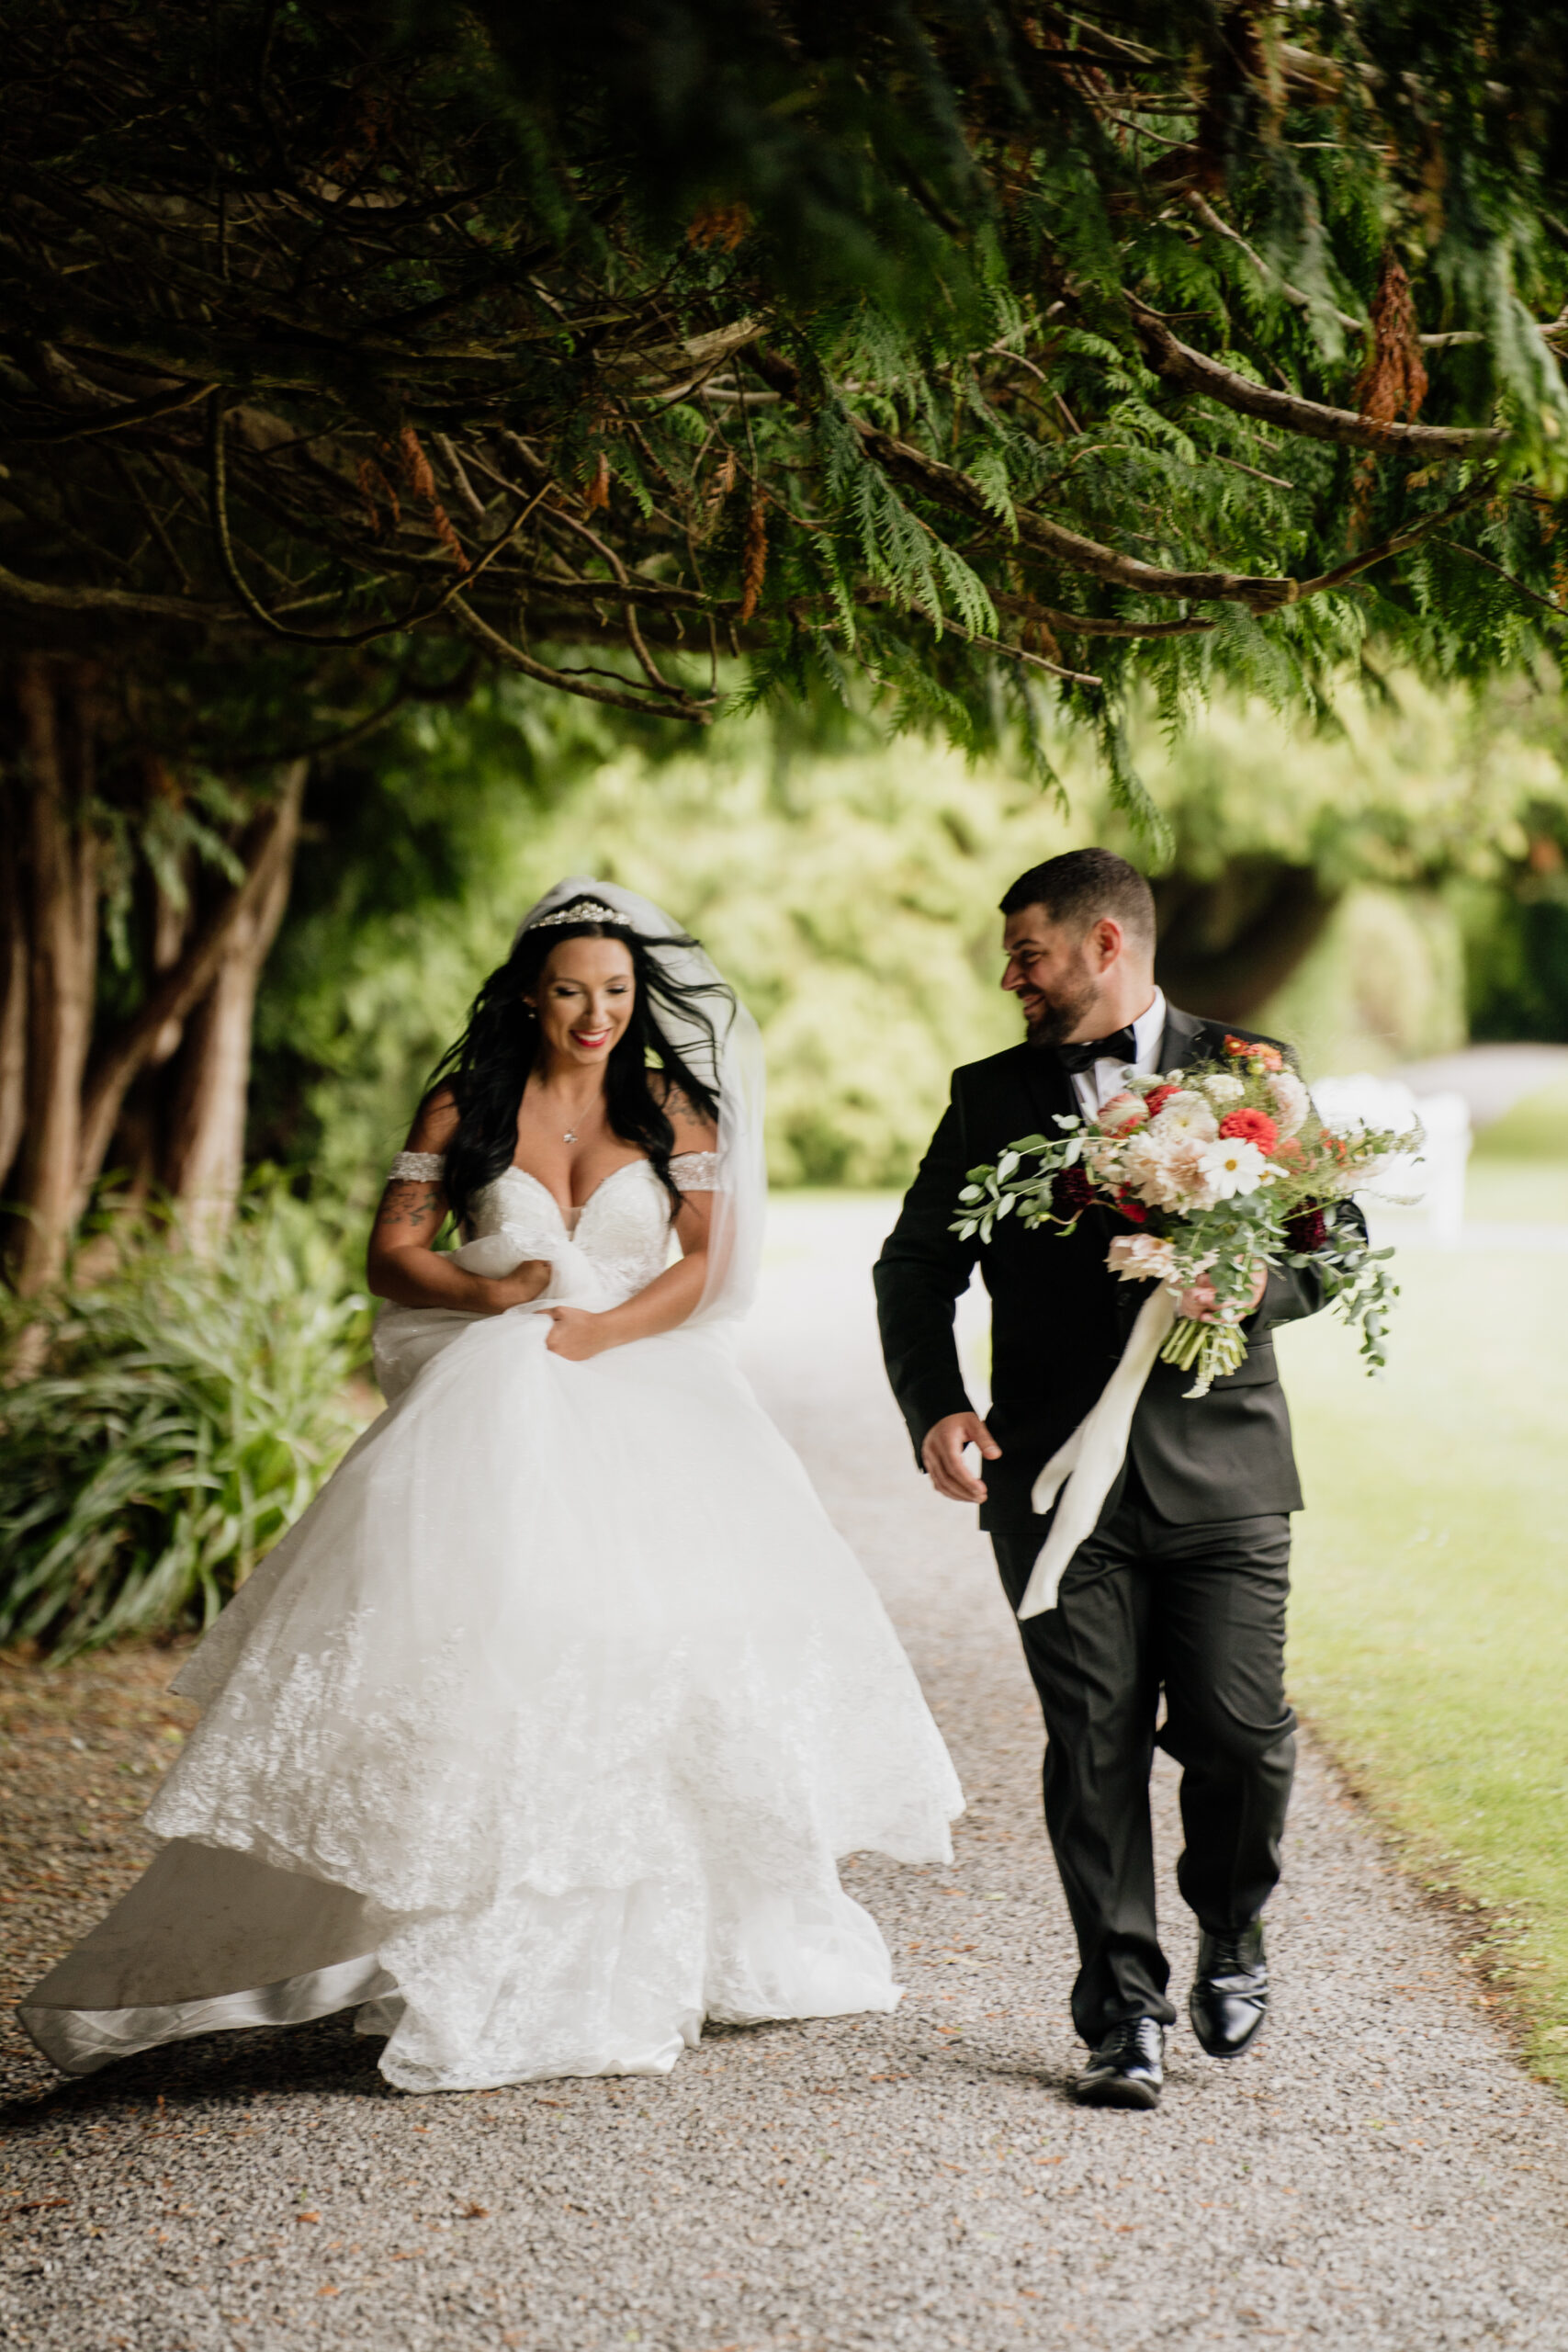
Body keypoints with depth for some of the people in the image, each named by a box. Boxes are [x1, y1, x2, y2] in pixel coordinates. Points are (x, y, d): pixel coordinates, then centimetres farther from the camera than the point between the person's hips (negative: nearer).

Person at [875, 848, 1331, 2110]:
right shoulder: (990, 1095, 12)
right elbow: (918, 1265, 11)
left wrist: (1252, 1285, -17)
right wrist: (934, 1406, -6)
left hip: (1220, 1467, -1)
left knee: (1238, 1730, -3)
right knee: (1094, 1746, 0)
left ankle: (1233, 1936, 26)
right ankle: (1125, 2010, 9)